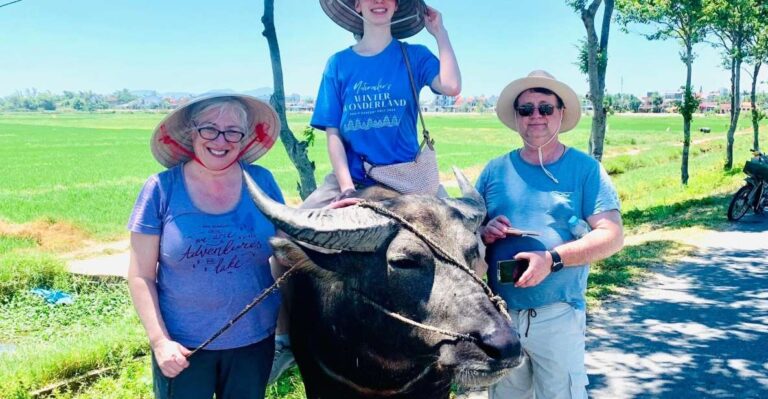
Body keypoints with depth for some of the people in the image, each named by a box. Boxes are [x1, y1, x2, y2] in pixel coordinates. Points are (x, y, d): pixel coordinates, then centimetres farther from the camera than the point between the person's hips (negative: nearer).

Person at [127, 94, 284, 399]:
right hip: (182, 346, -2)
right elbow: (141, 276, -6)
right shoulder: (161, 189, -8)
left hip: (255, 341, 2)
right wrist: (159, 341, -12)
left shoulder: (262, 182, -3)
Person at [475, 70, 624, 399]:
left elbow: (612, 236, -9)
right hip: (499, 314, 3)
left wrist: (552, 259, -21)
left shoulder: (585, 168, -2)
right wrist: (484, 233, -11)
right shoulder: (495, 170, 7)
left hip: (558, 315, -3)